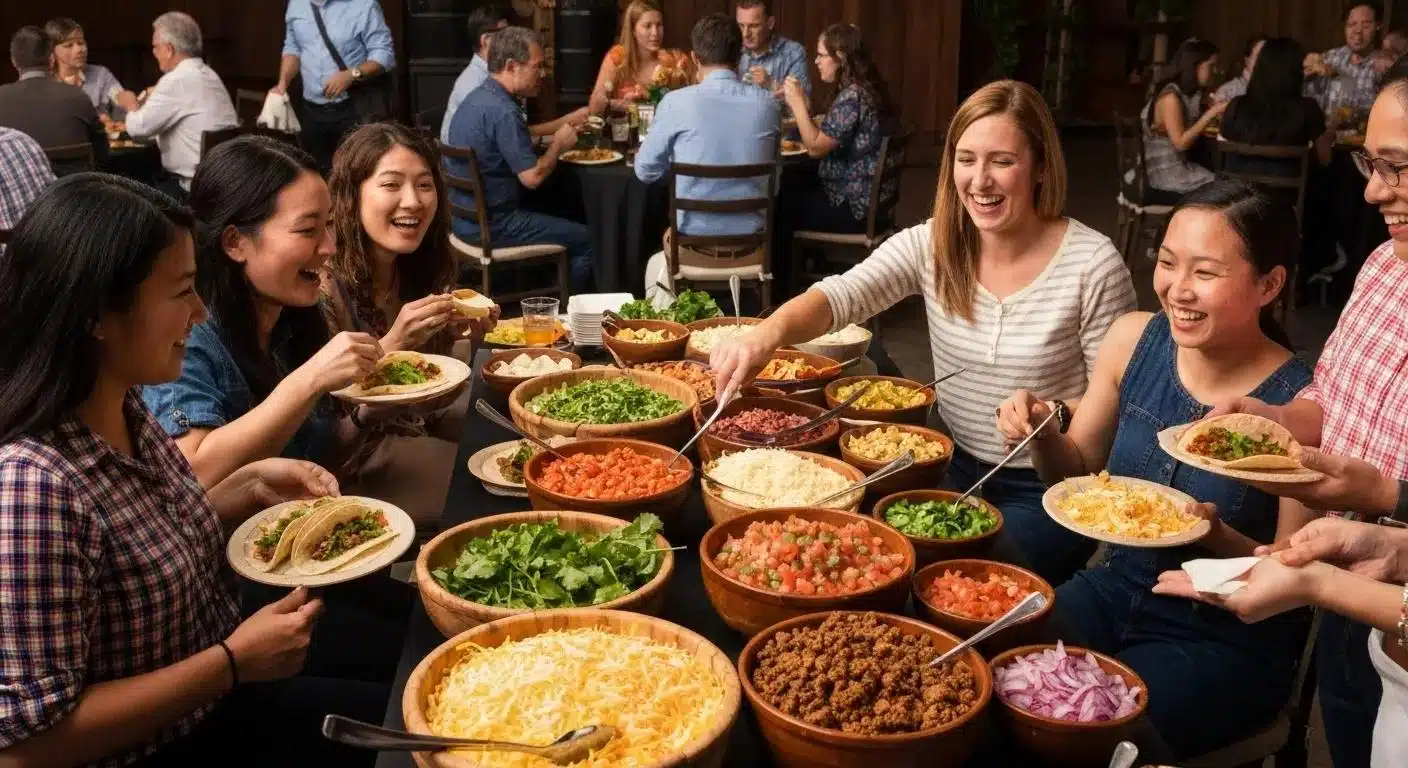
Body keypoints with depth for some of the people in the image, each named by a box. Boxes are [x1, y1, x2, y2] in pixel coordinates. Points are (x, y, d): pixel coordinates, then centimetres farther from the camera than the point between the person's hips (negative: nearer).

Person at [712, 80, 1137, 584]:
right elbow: (840, 296, -23)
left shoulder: (1093, 264, -14)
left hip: (1048, 491, -3)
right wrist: (768, 334, -43)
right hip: (956, 469, 3)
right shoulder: (931, 245, -6)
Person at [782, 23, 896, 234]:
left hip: (856, 206, -9)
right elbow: (825, 139, 13)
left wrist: (798, 103, -13)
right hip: (866, 197, 9)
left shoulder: (852, 97, -22)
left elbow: (816, 147, -20)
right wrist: (799, 105, 6)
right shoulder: (864, 89, 10)